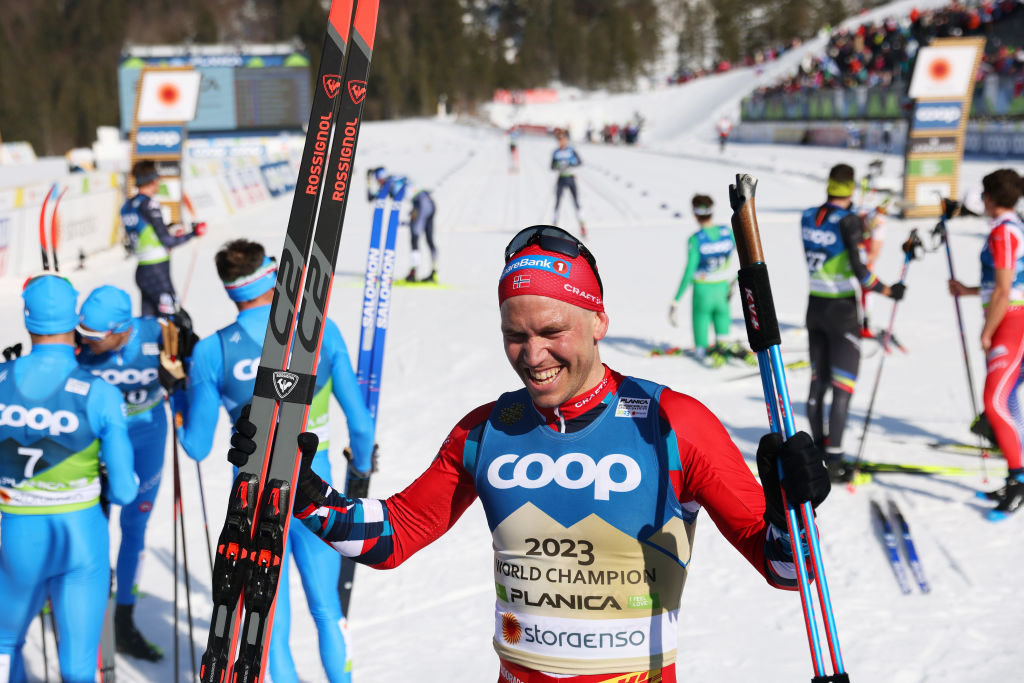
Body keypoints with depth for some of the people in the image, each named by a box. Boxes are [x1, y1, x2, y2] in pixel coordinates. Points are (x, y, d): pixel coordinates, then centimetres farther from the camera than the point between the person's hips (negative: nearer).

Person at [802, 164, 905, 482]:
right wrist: (888, 291, -10)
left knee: (818, 382, 16)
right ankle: (833, 458, -2)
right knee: (843, 387, -1)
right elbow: (858, 269, -22)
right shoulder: (848, 221, -17)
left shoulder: (808, 217, 2)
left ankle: (818, 447, 26)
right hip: (841, 312, -6)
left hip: (815, 307, 6)